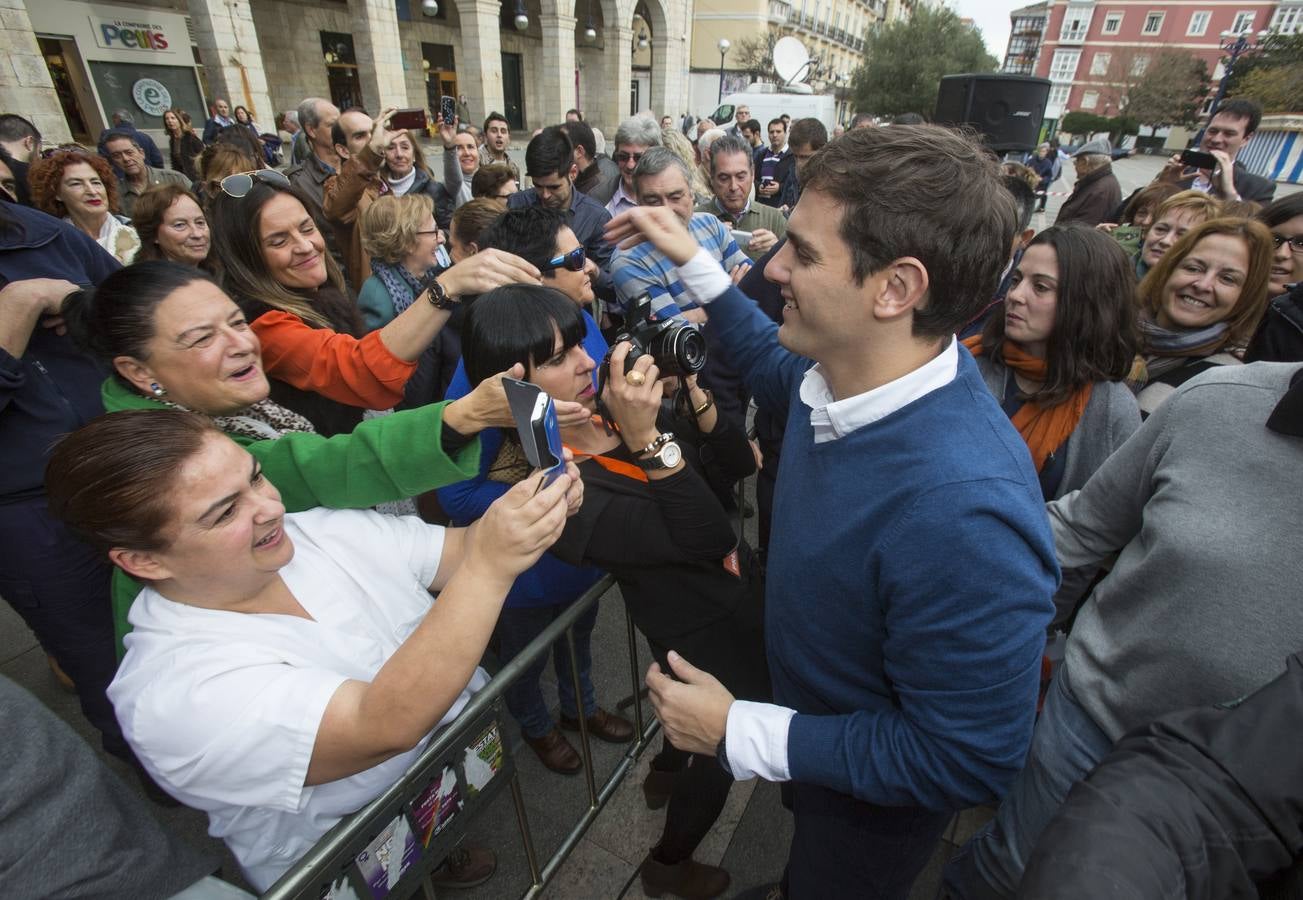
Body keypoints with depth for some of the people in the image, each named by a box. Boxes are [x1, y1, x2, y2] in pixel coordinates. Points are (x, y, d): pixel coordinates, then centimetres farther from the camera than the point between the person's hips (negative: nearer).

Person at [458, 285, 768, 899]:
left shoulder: (615, 409, -10)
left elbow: (738, 463, -6)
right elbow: (704, 536, -35)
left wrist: (691, 391, -19)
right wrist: (646, 437, -41)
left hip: (741, 595, 7)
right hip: (706, 637, -7)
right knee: (726, 746, 20)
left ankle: (665, 774, 66)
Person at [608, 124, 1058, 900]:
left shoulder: (961, 513, -44)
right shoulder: (848, 368, -19)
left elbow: (968, 764, -32)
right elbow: (775, 365, 6)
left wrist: (739, 733, -26)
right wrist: (693, 261, 5)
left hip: (873, 794, -6)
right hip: (813, 711, 6)